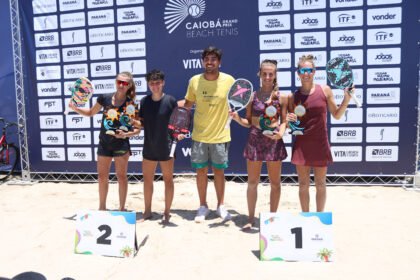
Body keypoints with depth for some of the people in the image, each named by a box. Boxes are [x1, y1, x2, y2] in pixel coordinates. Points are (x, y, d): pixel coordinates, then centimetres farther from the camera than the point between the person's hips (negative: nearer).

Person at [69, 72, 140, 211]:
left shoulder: (131, 104, -8)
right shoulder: (105, 98, -1)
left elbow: (137, 129, -6)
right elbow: (91, 113, 14)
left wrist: (126, 134, -23)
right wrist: (75, 108, 0)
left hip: (121, 143, -3)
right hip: (104, 143, 3)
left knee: (121, 176, 5)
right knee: (102, 177, 10)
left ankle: (122, 208, 20)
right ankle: (102, 207, 28)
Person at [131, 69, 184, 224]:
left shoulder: (170, 101, -8)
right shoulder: (144, 101, 2)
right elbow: (142, 123, 8)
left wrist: (179, 133, -22)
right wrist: (135, 123, -12)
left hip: (166, 147, -4)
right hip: (149, 147, 4)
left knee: (168, 179, 7)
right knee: (147, 179, 12)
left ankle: (166, 213, 23)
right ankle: (147, 211, 31)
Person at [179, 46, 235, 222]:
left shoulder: (229, 80, -4)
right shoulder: (194, 81, 1)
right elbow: (188, 103, 11)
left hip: (220, 135, -1)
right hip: (199, 135, 1)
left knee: (219, 170, 8)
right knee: (201, 170, 8)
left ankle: (221, 206, 26)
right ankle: (203, 206, 25)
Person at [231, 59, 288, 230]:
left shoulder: (282, 97, 4)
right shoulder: (252, 96, 5)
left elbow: (284, 121, 6)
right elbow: (248, 122, 7)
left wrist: (281, 132, -14)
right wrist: (238, 118, -11)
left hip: (274, 140, 0)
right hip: (255, 140, 0)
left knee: (275, 182, 8)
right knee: (252, 182, 6)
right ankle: (251, 218, 21)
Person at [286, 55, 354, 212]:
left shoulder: (325, 90, 1)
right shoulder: (293, 97, 3)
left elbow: (336, 115, 7)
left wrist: (346, 100, -7)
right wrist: (290, 120, -12)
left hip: (320, 144, 0)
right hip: (301, 145, 1)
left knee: (320, 184, 9)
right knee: (303, 185, 8)